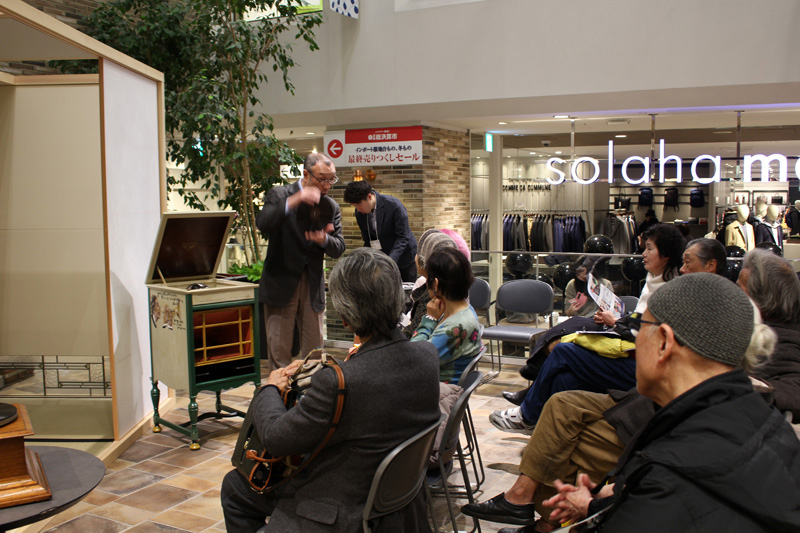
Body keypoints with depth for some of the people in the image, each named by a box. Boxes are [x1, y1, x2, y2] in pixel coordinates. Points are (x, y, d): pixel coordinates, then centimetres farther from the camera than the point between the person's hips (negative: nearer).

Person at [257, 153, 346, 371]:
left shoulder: (331, 206, 6)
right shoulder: (279, 195, -5)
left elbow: (339, 248, 4)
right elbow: (262, 224, -24)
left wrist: (324, 240, -19)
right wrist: (294, 201, -33)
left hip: (313, 285, 4)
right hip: (281, 282, -3)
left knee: (315, 349, 9)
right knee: (279, 350, 1)